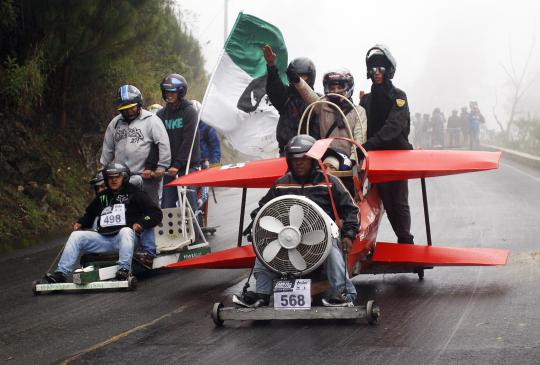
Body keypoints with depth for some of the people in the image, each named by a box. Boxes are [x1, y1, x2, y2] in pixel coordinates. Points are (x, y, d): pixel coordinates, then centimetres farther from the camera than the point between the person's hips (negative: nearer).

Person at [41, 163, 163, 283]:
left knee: (125, 231, -38)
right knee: (76, 235, -11)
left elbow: (156, 214, 2)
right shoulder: (102, 197, 23)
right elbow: (90, 214, 39)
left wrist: (141, 223, -14)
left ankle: (124, 270, -48)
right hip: (103, 239, 5)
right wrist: (80, 223, 18)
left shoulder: (133, 194, 8)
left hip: (125, 237, -5)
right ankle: (61, 273, -21)